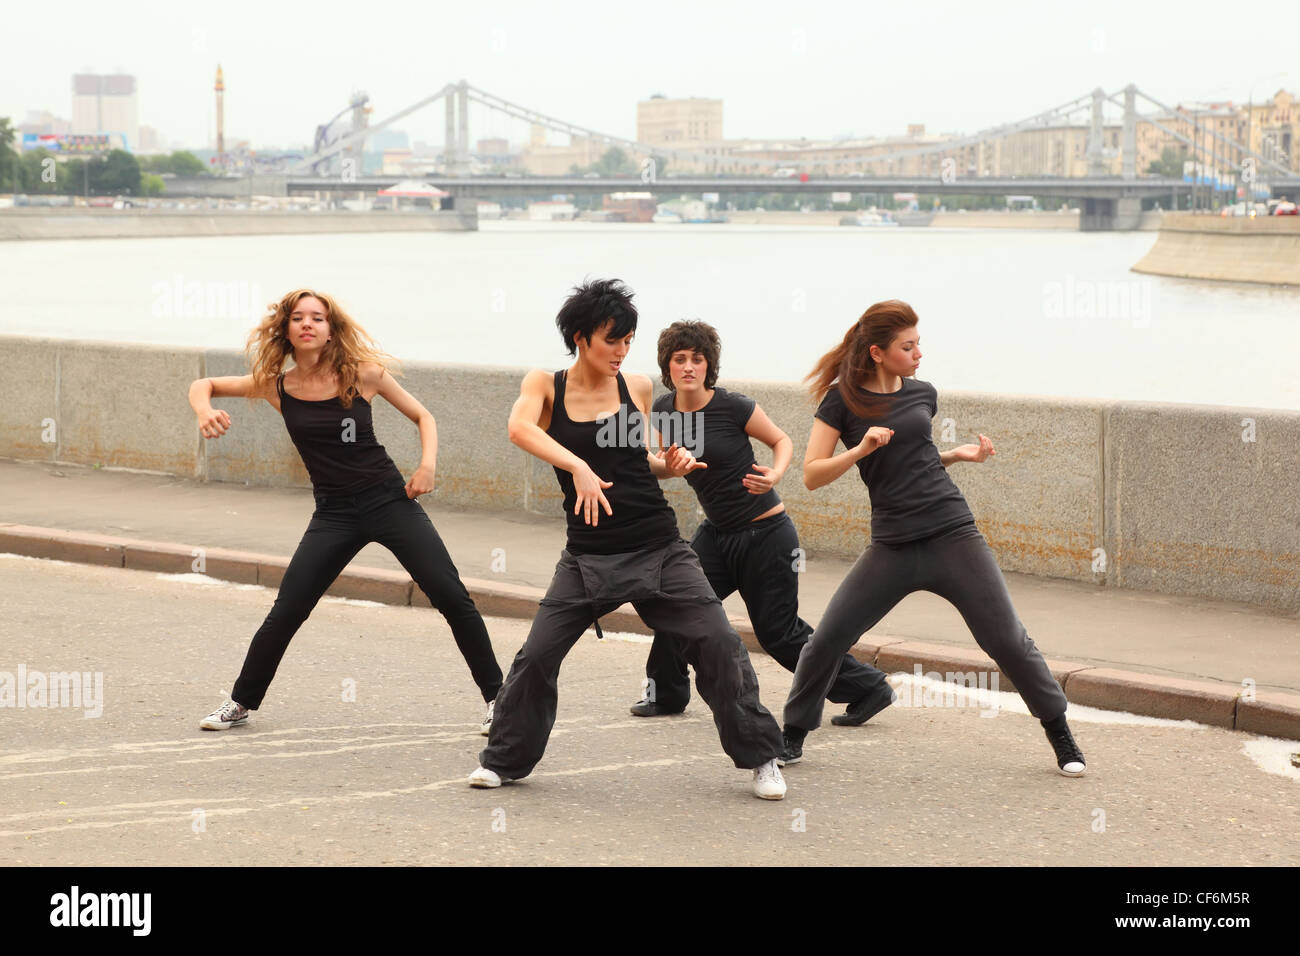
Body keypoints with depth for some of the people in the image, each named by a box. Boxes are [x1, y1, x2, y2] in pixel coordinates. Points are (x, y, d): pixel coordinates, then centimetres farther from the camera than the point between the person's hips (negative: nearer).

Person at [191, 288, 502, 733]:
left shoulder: (363, 374, -6)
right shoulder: (277, 387, -2)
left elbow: (423, 416, 6)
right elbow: (204, 386, 9)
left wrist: (427, 464, -11)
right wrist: (205, 412, -14)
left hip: (390, 501, -1)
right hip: (334, 514, 1)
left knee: (452, 596, -7)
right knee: (284, 615, -3)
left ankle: (495, 696, 8)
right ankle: (241, 703, 18)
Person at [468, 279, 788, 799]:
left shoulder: (637, 387, 4)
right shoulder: (546, 384, -1)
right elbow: (520, 428, -23)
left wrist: (667, 463, -2)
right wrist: (579, 467, -36)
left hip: (659, 549, 1)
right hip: (589, 554, -1)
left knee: (719, 644, -6)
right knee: (537, 655, -5)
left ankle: (760, 756, 9)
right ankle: (505, 759, 18)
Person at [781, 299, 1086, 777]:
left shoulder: (922, 394, 8)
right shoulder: (842, 401, -2)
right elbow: (812, 475, -5)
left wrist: (960, 454, 9)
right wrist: (860, 449, -18)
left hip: (953, 537, 2)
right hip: (893, 548, -1)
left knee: (1007, 640, -2)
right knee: (827, 639, -4)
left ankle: (1061, 735, 13)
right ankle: (794, 733, 18)